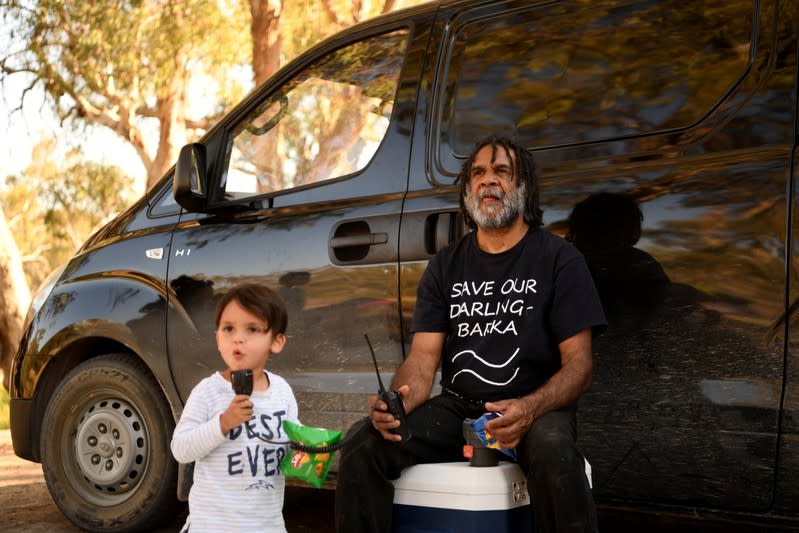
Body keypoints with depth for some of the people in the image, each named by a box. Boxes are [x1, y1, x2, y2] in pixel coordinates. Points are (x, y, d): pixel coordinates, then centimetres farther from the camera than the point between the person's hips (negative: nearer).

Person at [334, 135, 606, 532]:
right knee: (363, 445, -21)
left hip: (536, 408, -3)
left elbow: (578, 365, -6)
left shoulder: (559, 260, 0)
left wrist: (530, 409, -28)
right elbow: (423, 356, 3)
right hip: (456, 408, 3)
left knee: (554, 455, -38)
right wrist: (399, 402, -22)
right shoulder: (446, 265, 11)